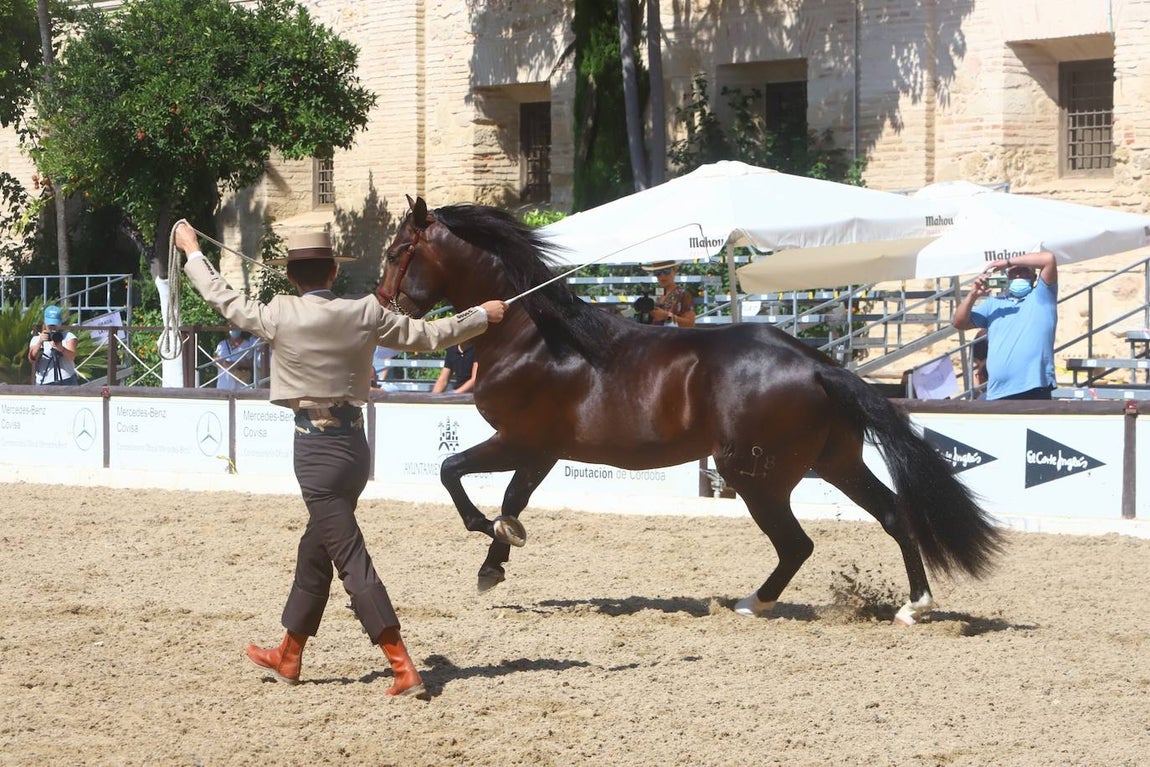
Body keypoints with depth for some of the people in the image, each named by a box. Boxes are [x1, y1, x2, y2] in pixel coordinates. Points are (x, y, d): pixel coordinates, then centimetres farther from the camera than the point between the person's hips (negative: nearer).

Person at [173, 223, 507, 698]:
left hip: (316, 446, -6)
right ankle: (289, 655, 34)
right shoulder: (365, 314, -1)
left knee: (352, 561, -7)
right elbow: (428, 335, 7)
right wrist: (483, 316, 24)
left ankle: (404, 670, -14)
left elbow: (223, 300, 4)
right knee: (315, 549, 20)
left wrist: (192, 252, 21)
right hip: (355, 442, 6)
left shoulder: (281, 316, -11)